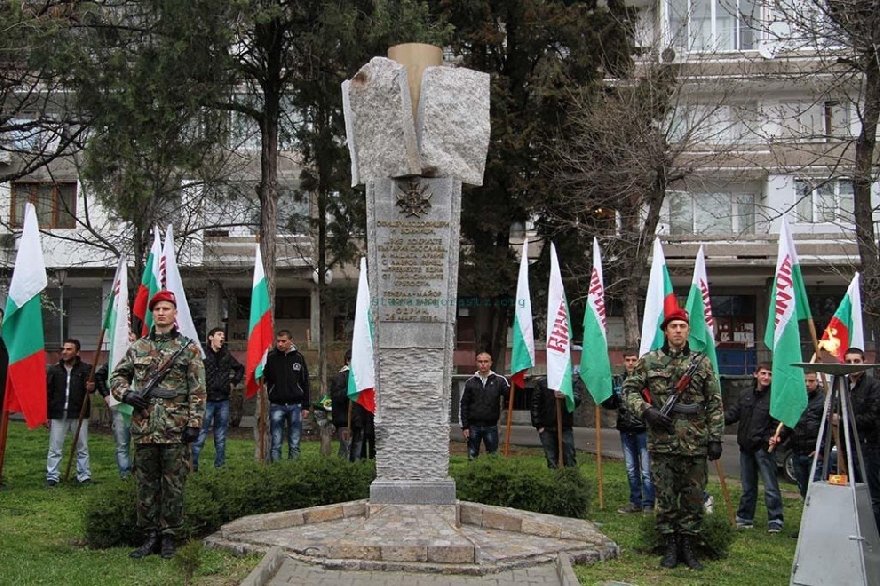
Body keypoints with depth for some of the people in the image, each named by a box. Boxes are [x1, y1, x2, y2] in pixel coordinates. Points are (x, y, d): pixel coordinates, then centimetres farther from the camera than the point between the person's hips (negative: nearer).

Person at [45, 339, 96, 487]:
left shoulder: (85, 369, 2)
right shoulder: (53, 370, 6)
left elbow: (89, 384, -14)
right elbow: (47, 393, 8)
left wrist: (91, 387, -39)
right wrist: (46, 414, 5)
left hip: (79, 415, -1)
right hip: (58, 415, 1)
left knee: (82, 448, 6)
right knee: (55, 449, 3)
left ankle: (84, 476, 15)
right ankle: (52, 477, 10)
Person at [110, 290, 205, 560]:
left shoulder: (188, 348, 1)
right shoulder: (137, 348, 11)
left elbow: (197, 390, -3)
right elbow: (117, 376, 19)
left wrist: (194, 423, -9)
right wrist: (126, 394, -2)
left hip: (176, 429, -3)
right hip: (144, 428, 3)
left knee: (173, 485, 3)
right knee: (146, 484, 8)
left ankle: (168, 536, 12)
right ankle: (151, 535, 18)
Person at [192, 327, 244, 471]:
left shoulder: (227, 356, 11)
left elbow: (240, 368, 29)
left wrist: (234, 382, 17)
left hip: (223, 401, 6)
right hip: (207, 400, -5)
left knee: (221, 437, 10)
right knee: (200, 436, -6)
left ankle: (220, 466, 17)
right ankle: (193, 466, -2)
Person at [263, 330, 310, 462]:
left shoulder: (298, 358, 7)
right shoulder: (270, 357, 1)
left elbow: (305, 383, 10)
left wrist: (305, 406, 6)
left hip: (295, 406, 2)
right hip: (277, 405, -2)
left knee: (295, 445, 4)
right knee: (276, 444, -2)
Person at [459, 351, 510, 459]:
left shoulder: (499, 380, 2)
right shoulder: (470, 382, 5)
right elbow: (463, 405, 6)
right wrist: (464, 427, 0)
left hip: (491, 426, -1)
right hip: (473, 427, 1)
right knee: (472, 456, 6)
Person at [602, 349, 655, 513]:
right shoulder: (618, 380, 9)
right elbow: (610, 404, 16)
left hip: (643, 429, -6)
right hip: (625, 430, 6)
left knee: (646, 470, -1)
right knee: (631, 470, 14)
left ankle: (648, 504, 6)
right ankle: (636, 503, 23)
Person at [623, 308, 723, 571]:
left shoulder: (702, 362, 5)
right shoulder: (648, 361, 3)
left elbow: (715, 404, 6)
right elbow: (629, 390, 5)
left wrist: (716, 438, 1)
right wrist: (646, 411, -11)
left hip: (695, 444, 1)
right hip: (662, 443, -1)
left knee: (694, 498, 6)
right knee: (665, 498, 6)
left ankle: (688, 547, 19)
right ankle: (670, 546, 17)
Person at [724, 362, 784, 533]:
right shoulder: (745, 395, 12)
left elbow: (779, 423, -7)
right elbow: (733, 414, 12)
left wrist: (774, 436, -24)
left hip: (764, 447, -6)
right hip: (746, 447, 6)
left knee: (770, 486, -7)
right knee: (748, 486, 16)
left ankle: (775, 521, -1)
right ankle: (745, 518, 24)